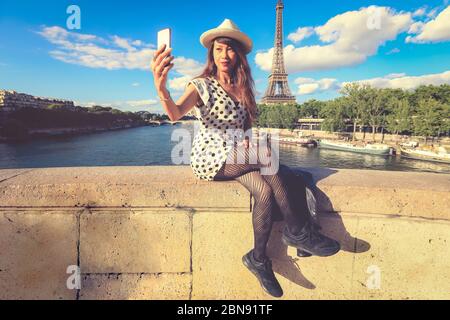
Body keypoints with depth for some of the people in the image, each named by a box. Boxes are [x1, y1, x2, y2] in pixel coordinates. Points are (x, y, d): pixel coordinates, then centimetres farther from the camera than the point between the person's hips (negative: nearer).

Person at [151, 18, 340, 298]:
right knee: (269, 159, -28)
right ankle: (298, 232, -16)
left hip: (238, 158, 5)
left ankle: (259, 259, -5)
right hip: (212, 159, -5)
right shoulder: (202, 85, -4)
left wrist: (249, 141, -8)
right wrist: (161, 87, -44)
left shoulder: (244, 89, 13)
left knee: (266, 192, -24)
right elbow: (176, 114, -23)